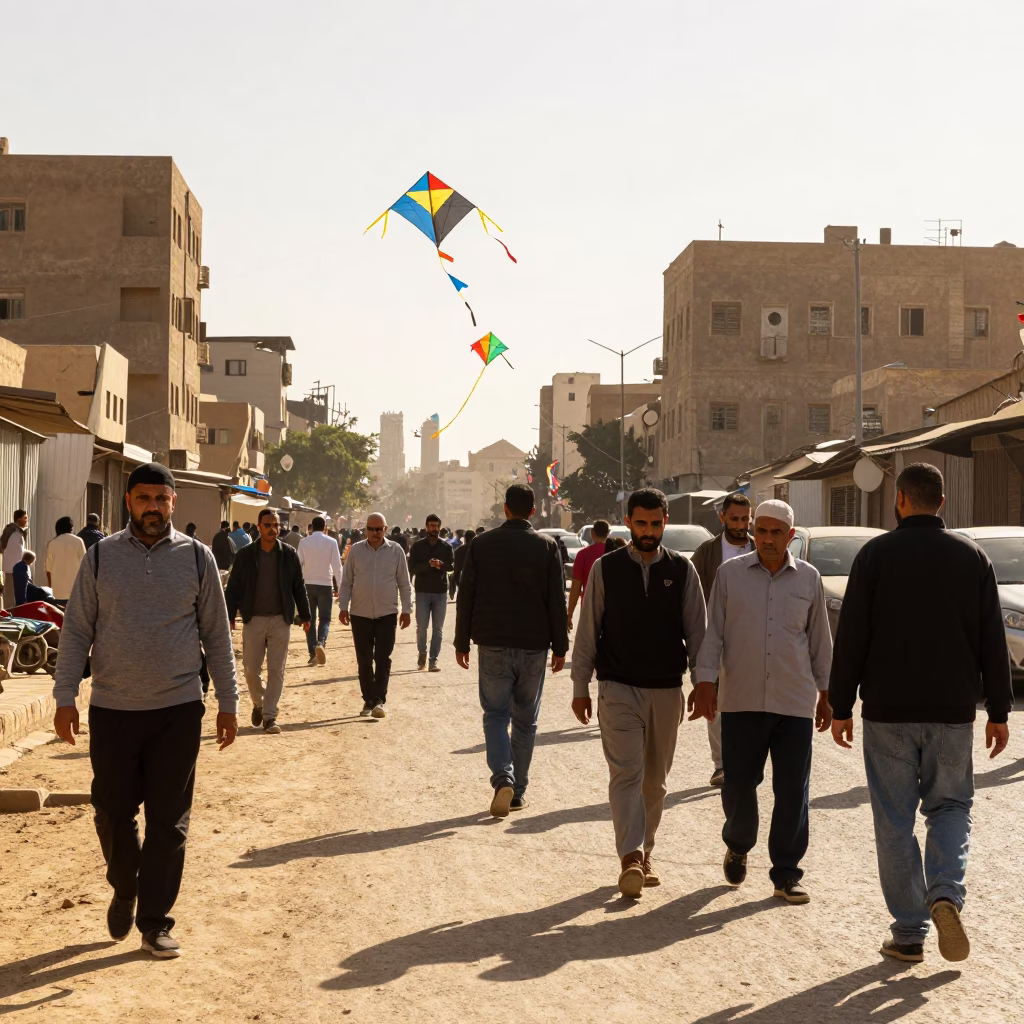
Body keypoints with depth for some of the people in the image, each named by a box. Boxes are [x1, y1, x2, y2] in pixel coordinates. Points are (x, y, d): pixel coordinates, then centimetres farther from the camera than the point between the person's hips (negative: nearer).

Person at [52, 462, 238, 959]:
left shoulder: (196, 558, 1)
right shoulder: (102, 556, 1)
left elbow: (216, 634, 5)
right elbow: (77, 630, 2)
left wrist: (228, 703, 3)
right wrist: (65, 696, -4)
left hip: (178, 709, 0)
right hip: (112, 708, 0)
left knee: (169, 821, 3)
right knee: (112, 812, 7)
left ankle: (154, 922, 15)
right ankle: (124, 890, 35)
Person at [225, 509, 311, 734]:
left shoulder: (289, 554, 0)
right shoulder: (245, 555, -1)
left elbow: (298, 587, 6)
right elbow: (233, 587, 0)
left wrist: (304, 615, 6)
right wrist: (229, 616, -6)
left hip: (280, 620, 0)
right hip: (253, 619, 0)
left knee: (276, 670, 0)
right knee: (251, 669, 5)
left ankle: (269, 715, 6)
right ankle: (258, 704, 30)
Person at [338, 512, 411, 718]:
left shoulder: (396, 551, 0)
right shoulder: (356, 550, 2)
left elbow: (404, 583, 5)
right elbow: (346, 581, 6)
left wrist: (406, 609, 1)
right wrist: (343, 606, -2)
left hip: (387, 614, -1)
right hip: (360, 614, 1)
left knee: (383, 659, -6)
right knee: (364, 660, 7)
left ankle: (379, 701, -4)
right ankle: (369, 700, 17)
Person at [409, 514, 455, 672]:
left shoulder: (446, 547, 4)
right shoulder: (418, 546, 0)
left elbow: (452, 565, -9)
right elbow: (412, 568, -8)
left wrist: (441, 564, -30)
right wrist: (428, 564, -23)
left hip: (441, 592, 1)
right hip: (422, 591, -1)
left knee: (437, 629, 2)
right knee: (421, 627, 0)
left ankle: (433, 660, 7)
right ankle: (422, 653, 24)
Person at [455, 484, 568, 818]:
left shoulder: (481, 544, -1)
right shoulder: (546, 546, -2)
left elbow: (465, 597, 1)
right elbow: (557, 600, -2)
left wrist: (462, 642, 8)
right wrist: (560, 647, 5)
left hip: (493, 645, 0)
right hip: (533, 645, 0)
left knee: (495, 715, 6)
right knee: (525, 720, 11)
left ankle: (502, 779, -15)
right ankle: (518, 791, 14)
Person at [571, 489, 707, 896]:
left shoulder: (682, 570, 4)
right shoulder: (605, 568, 0)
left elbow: (696, 631, 7)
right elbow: (588, 631, 4)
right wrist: (580, 687, 3)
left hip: (667, 690, 2)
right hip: (618, 688, -2)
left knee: (655, 779, 9)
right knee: (626, 773, -14)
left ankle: (643, 855, 21)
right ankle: (631, 859, -20)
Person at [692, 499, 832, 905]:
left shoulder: (808, 578, 6)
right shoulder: (730, 573, 2)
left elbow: (819, 641, 13)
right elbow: (713, 632, 3)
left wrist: (825, 695, 13)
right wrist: (705, 684, -5)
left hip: (795, 703, 1)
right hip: (741, 700, 0)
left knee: (792, 793, 1)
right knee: (738, 784, 6)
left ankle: (786, 874, 12)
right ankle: (737, 846, 35)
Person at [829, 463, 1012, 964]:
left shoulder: (876, 553, -4)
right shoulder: (972, 556, 4)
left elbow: (851, 637, -6)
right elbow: (993, 642, 4)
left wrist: (841, 705, 0)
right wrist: (998, 710, 9)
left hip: (888, 712, -2)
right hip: (952, 711, 2)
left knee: (895, 821, 6)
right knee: (950, 807, 16)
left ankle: (909, 932, 9)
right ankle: (946, 894, -9)